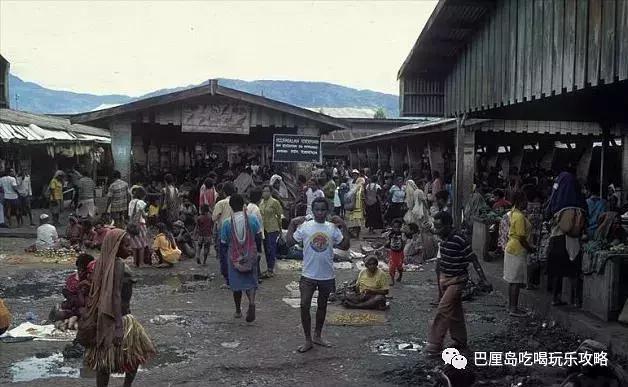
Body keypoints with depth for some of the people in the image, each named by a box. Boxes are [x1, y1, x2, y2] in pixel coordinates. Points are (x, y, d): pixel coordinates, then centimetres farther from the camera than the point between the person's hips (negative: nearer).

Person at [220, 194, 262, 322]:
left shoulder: (227, 223, -10)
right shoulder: (253, 219, -9)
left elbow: (223, 244, -2)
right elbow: (258, 237, -2)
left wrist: (227, 254, 17)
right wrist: (258, 251, 12)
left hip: (234, 258, 0)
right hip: (251, 256, 0)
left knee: (236, 283, 14)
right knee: (250, 281, 10)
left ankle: (238, 310, 26)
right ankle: (252, 303, -17)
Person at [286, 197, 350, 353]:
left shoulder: (333, 228, -1)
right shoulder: (304, 226, -6)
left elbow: (345, 246, -2)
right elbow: (289, 243, -5)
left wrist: (344, 226, -7)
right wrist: (292, 224, -11)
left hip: (327, 276, 2)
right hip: (308, 275, -2)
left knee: (322, 305, 15)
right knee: (304, 306, -7)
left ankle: (317, 336, 32)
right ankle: (308, 340, 8)